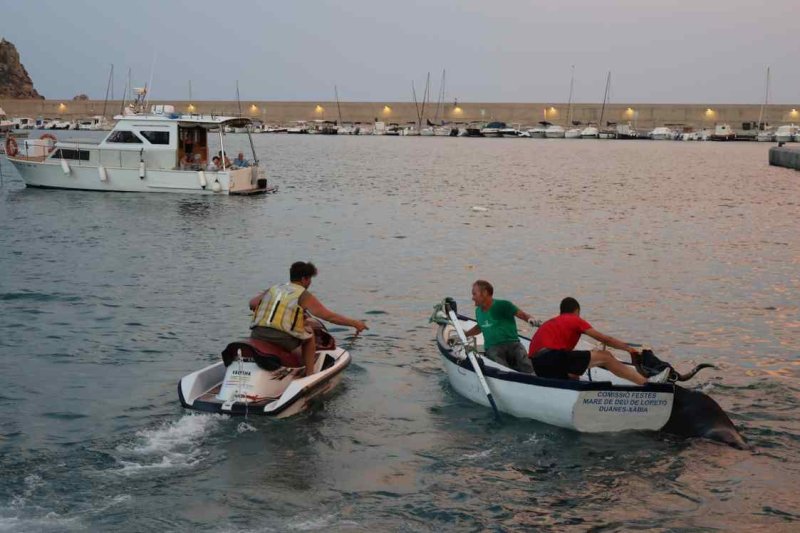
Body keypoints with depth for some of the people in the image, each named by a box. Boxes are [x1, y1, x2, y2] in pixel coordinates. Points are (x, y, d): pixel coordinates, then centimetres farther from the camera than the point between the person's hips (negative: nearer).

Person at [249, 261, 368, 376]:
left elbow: (252, 303, 30)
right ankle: (310, 374, 19)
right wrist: (355, 323, 7)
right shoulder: (304, 296, 2)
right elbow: (330, 316, -1)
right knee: (309, 336, 22)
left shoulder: (273, 289, 17)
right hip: (282, 341, -5)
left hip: (257, 337, 5)